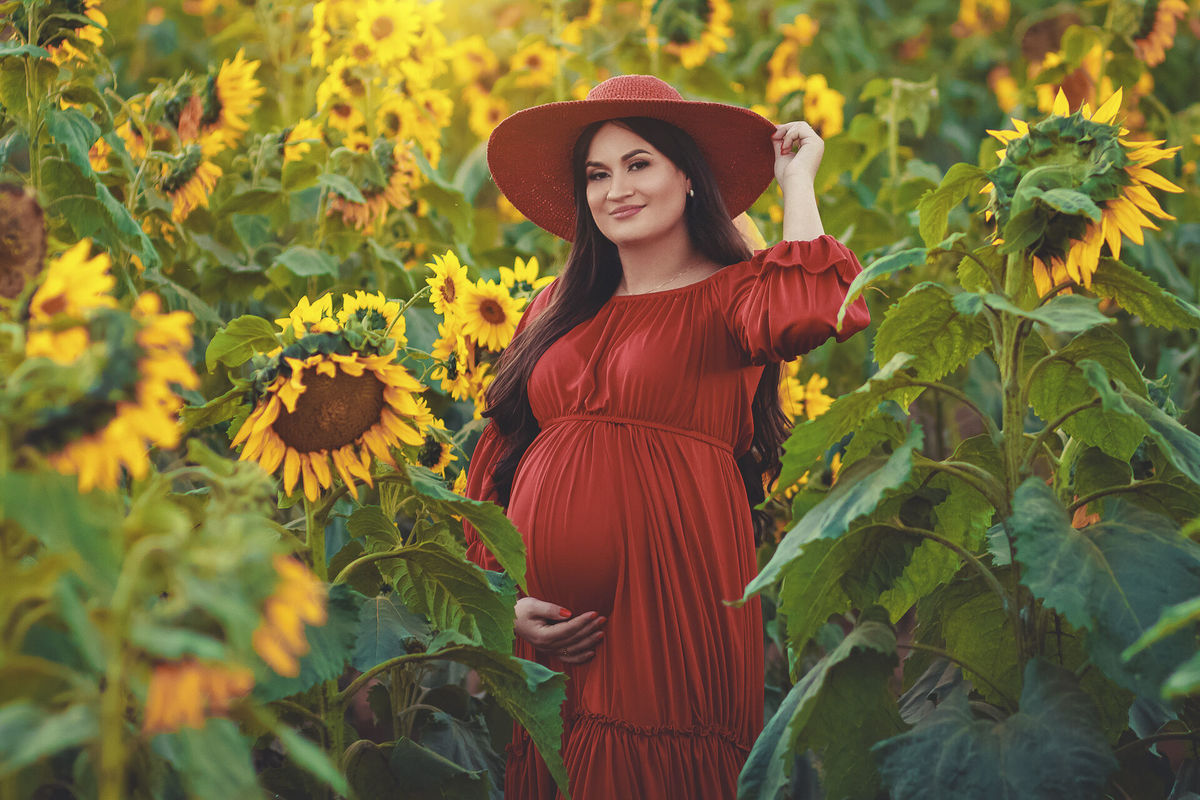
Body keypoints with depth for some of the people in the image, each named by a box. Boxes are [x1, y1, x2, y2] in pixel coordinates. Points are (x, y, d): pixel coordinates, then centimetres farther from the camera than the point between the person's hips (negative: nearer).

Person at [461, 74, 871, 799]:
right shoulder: (558, 310, 13)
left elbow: (811, 313, -26)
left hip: (667, 599, -5)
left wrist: (797, 179, -11)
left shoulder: (729, 294, -1)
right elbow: (496, 467, 14)